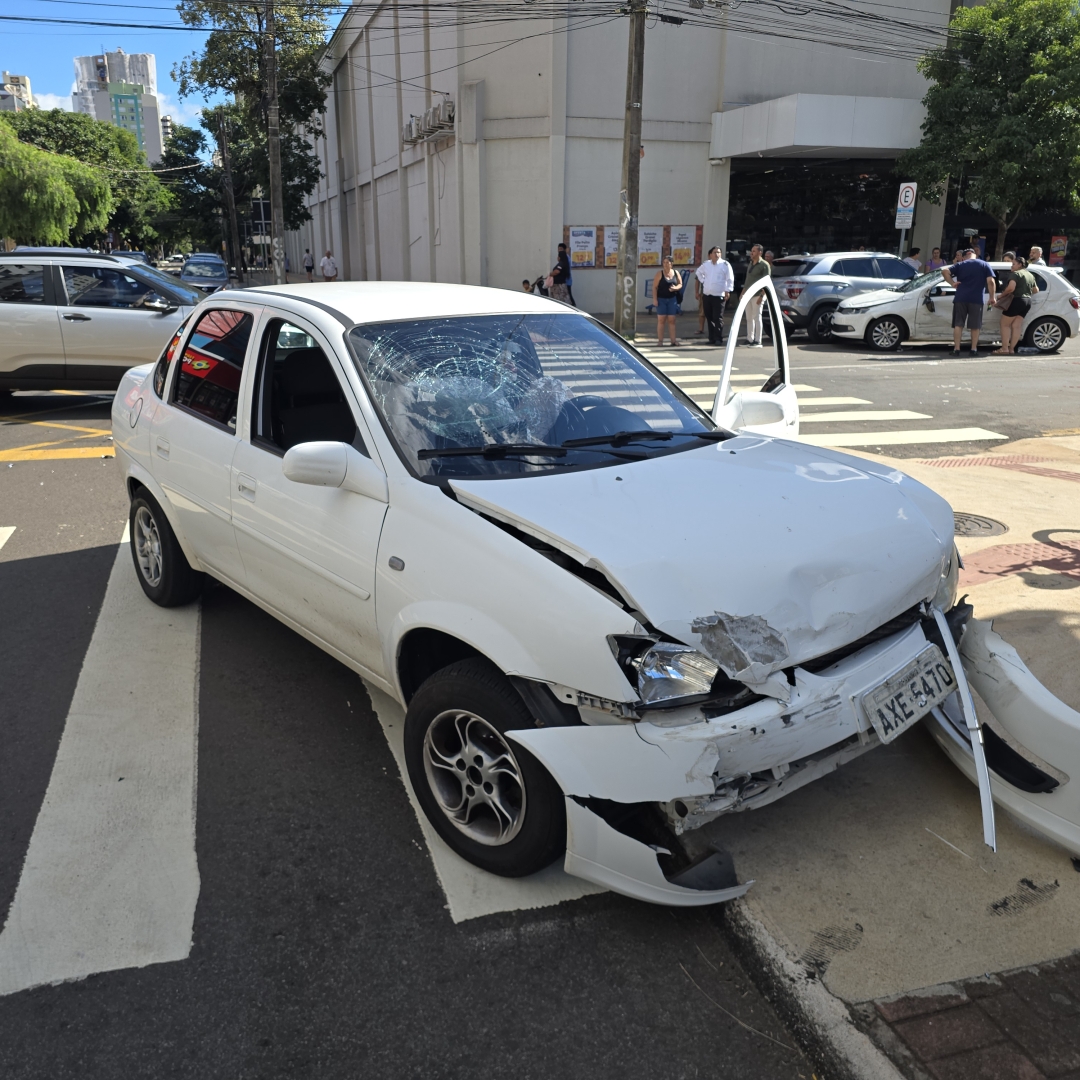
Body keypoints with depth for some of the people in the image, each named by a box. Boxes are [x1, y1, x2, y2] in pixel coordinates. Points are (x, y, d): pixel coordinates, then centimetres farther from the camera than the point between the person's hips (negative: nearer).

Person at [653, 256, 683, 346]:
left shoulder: (676, 273, 5)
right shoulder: (659, 273, -4)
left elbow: (680, 284, 10)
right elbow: (654, 287, -7)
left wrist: (676, 288, -13)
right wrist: (655, 299, -14)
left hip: (672, 299, 3)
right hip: (661, 299, -3)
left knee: (671, 320, 3)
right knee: (661, 320, -2)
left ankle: (673, 340, 5)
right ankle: (660, 340, 1)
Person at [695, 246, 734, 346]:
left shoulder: (725, 264, -3)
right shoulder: (706, 264, 11)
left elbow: (730, 279, -5)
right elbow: (698, 272, 29)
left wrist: (727, 291, -12)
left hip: (719, 295, -5)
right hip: (706, 295, 5)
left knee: (718, 318, -6)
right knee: (709, 317, 8)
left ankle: (719, 339, 0)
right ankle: (712, 338, 17)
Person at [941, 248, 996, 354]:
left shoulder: (960, 265, 9)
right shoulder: (985, 265, 8)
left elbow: (944, 271, -6)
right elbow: (991, 282, -2)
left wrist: (952, 283, -1)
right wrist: (992, 297, 3)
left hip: (960, 298, 0)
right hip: (977, 300, 0)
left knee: (958, 325, 3)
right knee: (975, 326, 7)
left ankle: (956, 349, -2)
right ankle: (973, 349, 6)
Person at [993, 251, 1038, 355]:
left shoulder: (1015, 274, -10)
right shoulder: (1030, 275, 18)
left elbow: (1011, 288, -26)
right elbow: (1036, 290, 24)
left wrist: (1001, 295, -12)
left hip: (1016, 301, -8)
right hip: (1027, 302, 8)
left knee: (1005, 324, -1)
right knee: (1016, 326, 8)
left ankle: (1004, 349, -7)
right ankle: (1011, 349, 5)